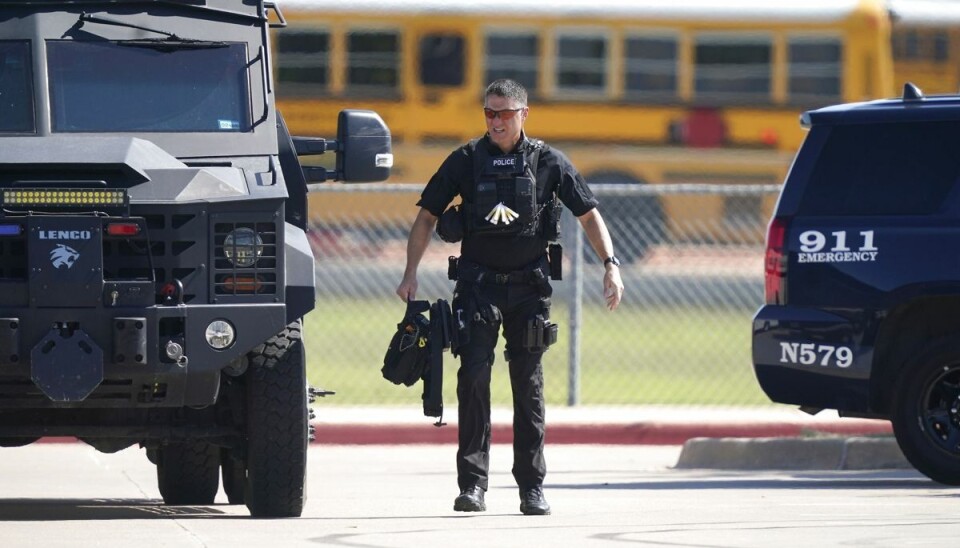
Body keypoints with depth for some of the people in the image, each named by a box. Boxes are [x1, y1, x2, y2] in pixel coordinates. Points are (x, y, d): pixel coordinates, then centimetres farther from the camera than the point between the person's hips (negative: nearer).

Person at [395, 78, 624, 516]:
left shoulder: (547, 162, 2)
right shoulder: (465, 161, 2)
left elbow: (589, 214, 6)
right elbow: (427, 217, 7)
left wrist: (610, 264, -5)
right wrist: (411, 274, -1)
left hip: (529, 285, 0)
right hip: (478, 285, 0)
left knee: (528, 384, 4)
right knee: (473, 377, -11)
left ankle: (532, 487, 10)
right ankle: (472, 484, -9)